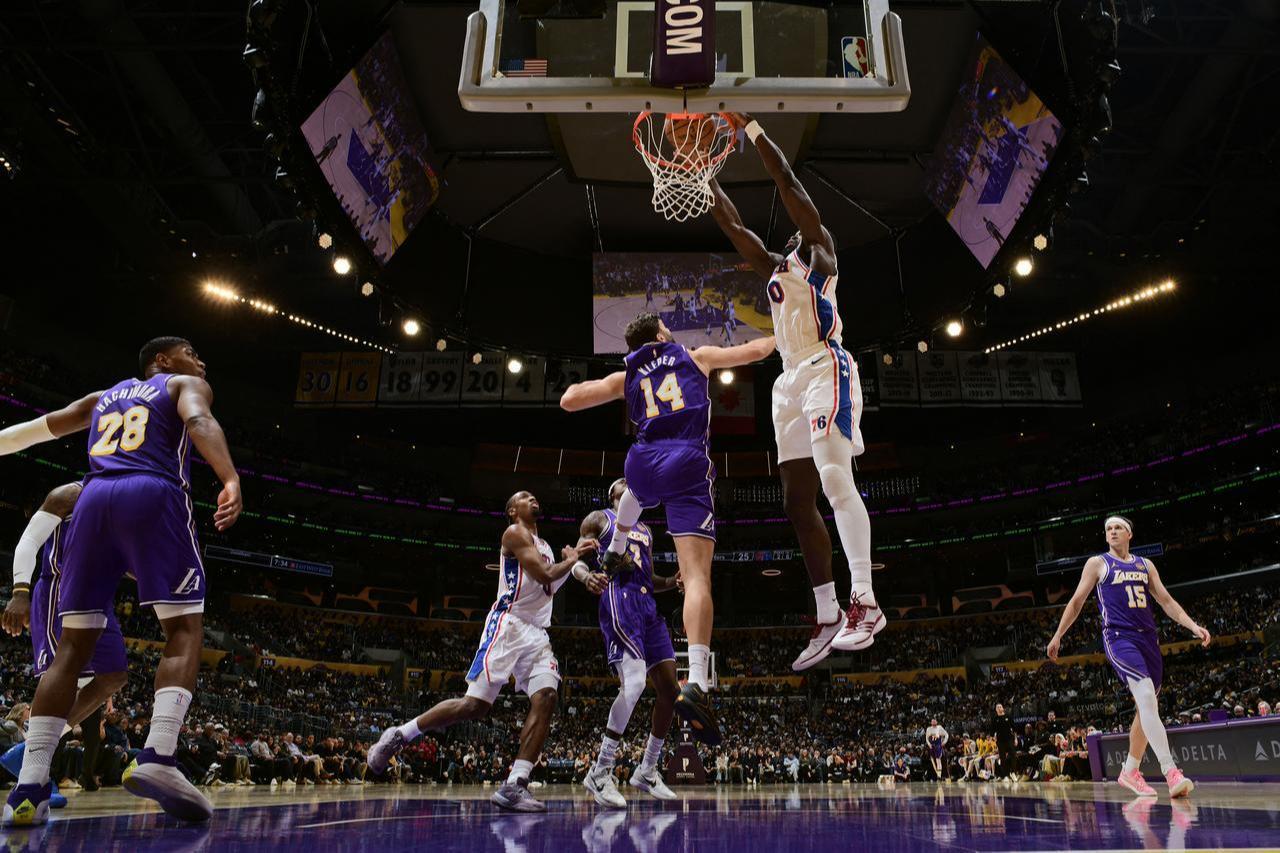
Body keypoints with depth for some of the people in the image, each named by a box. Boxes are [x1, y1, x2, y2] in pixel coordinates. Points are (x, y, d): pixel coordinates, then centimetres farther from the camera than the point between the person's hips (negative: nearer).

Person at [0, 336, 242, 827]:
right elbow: (199, 421, -6)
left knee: (73, 645, 6)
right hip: (154, 496, -5)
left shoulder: (103, 397, 33)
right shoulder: (186, 386, 17)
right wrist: (231, 480, -22)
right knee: (184, 630, -3)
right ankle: (156, 758, -22)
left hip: (94, 497, 5)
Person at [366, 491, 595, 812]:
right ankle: (398, 735, 6)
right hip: (508, 625, -8)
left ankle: (513, 787, -17)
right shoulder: (515, 533, -3)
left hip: (537, 633, 8)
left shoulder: (544, 545, 25)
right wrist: (572, 560, 3)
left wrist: (574, 557, 17)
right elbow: (545, 576, -14)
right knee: (476, 704, -12)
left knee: (545, 698, -14)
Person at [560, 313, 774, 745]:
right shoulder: (697, 356, 19)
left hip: (643, 463, 3)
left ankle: (614, 552, 55)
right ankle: (696, 683, -27)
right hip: (689, 465, -3)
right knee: (697, 576, -13)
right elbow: (755, 350, 23)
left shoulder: (625, 377, 21)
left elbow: (568, 401, 13)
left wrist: (596, 384, 33)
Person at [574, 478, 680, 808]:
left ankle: (647, 771, 16)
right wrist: (587, 576, -21)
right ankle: (600, 772, -17)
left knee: (669, 688, 3)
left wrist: (673, 581, 9)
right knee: (634, 683, -24)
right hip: (619, 600, -8)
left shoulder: (645, 530, 29)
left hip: (648, 606, 8)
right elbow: (577, 560, 2)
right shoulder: (599, 518, 11)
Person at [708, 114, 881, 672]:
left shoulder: (819, 250, 9)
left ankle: (865, 603, -25)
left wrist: (750, 127, 4)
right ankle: (828, 621, 5)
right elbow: (731, 223, 32)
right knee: (798, 503, 2)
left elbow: (788, 184, 1)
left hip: (825, 370, -8)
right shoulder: (774, 269, 27)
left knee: (835, 481, -23)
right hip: (790, 382, 8)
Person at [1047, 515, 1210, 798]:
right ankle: (1171, 772, -30)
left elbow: (1166, 601, 16)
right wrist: (1058, 635, 7)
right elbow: (1077, 601, 7)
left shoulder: (1145, 565, 17)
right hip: (1119, 637, -6)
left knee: (1147, 707, 8)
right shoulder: (1097, 563, 4)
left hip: (1148, 638, 6)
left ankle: (1130, 771, 22)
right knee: (1146, 695, -25)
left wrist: (1193, 626, 1)